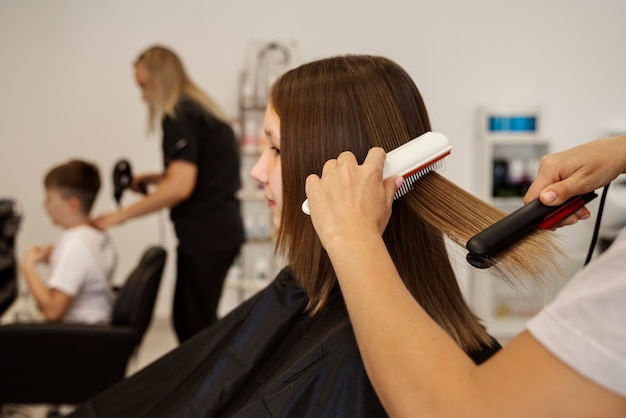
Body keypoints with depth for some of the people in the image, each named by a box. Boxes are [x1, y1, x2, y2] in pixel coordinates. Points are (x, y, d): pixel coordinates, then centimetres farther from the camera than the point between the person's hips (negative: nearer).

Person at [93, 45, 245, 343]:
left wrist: (122, 215, -15)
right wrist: (153, 178, 14)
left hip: (206, 235, -10)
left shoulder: (179, 117, -12)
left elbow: (180, 187, -21)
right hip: (221, 228, 10)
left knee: (194, 324, -5)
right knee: (187, 319, 15)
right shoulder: (199, 110, 17)